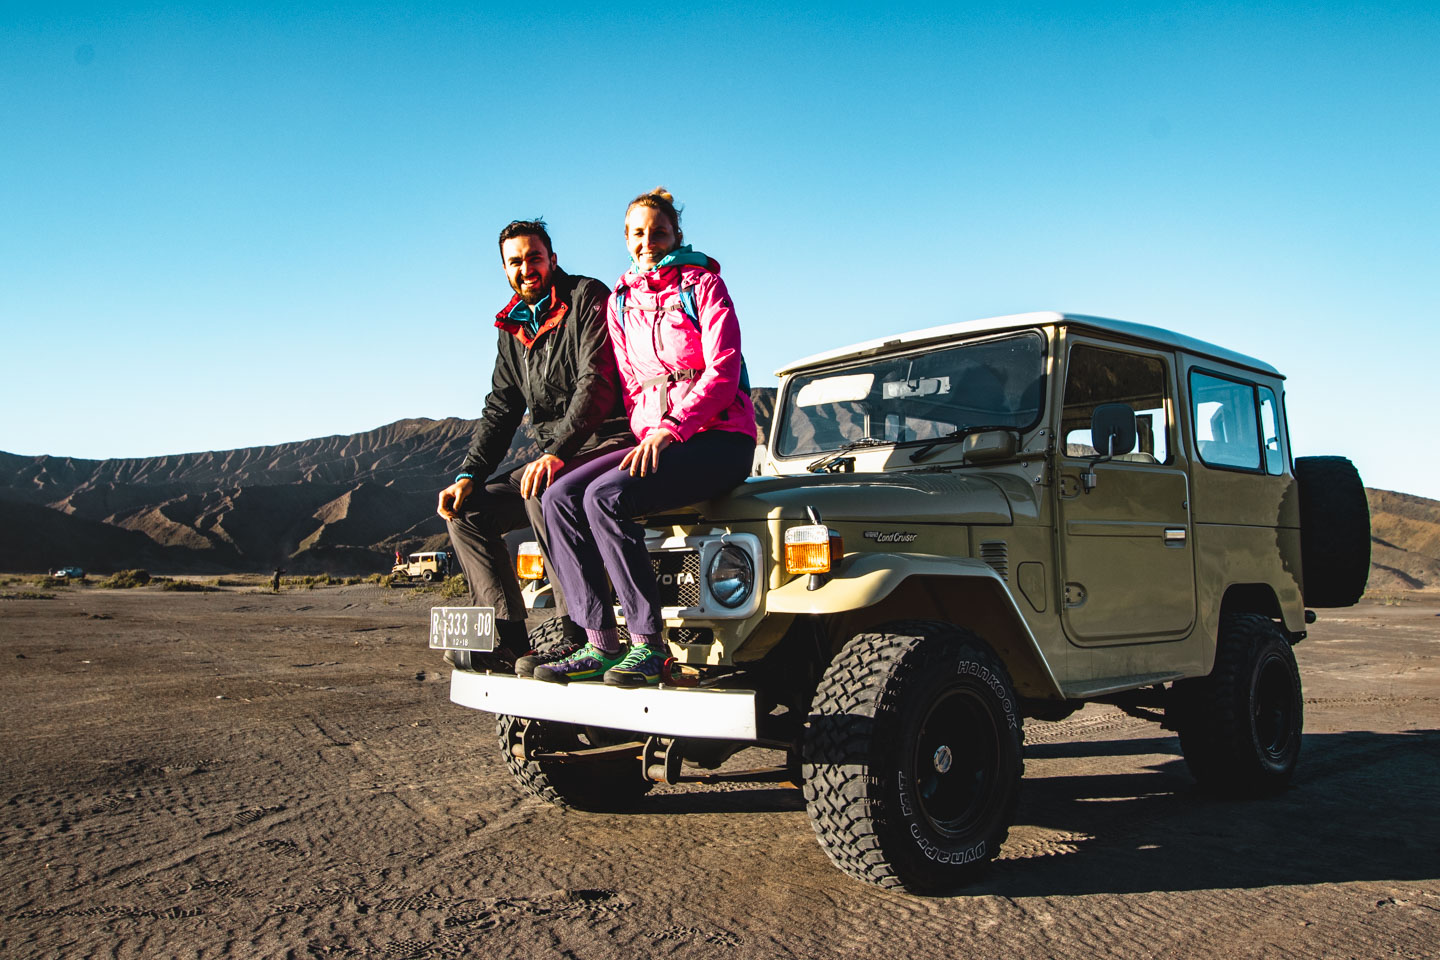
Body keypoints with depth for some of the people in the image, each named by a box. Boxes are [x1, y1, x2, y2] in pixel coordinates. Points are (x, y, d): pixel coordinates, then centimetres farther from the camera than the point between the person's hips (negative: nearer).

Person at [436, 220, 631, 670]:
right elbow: (500, 410, 14)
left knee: (542, 490, -35)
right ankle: (508, 641, -5)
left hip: (607, 443, -8)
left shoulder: (586, 298, -7)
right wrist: (468, 474, -1)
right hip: (554, 458, 8)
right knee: (467, 509, -3)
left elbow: (598, 383, -20)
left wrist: (557, 452, -32)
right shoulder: (514, 330, 16)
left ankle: (582, 637, -29)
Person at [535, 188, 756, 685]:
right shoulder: (620, 301, 17)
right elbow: (629, 386, 17)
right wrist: (648, 433, -4)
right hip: (655, 436, 6)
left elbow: (723, 372, -10)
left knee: (606, 495, -29)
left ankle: (649, 645, -22)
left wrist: (670, 429, -22)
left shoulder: (703, 284, 0)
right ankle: (601, 644, -16)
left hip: (719, 438, -6)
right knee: (561, 495, -15)